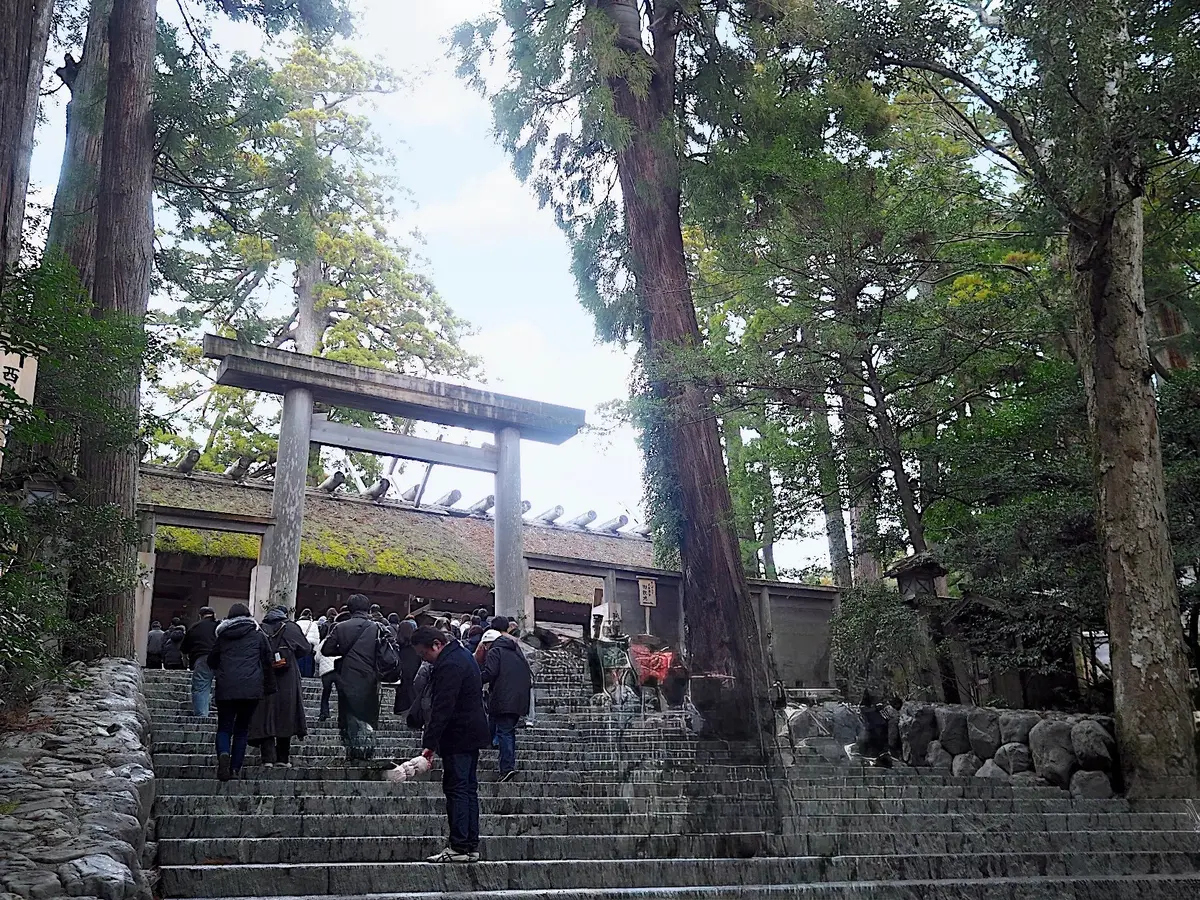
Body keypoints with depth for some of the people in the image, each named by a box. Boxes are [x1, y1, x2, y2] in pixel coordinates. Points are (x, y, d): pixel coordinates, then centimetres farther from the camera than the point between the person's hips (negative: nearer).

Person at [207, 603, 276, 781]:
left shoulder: (222, 636, 11)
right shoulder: (258, 635, 8)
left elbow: (211, 661, 19)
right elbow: (268, 661, 9)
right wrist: (270, 687, 16)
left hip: (225, 688, 1)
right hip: (251, 688, 0)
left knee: (224, 727, 6)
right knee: (242, 729, 8)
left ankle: (223, 753, -23)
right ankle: (235, 769, 3)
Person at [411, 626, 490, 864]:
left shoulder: (449, 665, -20)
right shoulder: (461, 655, 14)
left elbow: (442, 708, -25)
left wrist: (429, 743, -24)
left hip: (459, 737, -10)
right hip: (473, 733, 10)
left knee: (456, 788, -6)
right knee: (468, 788, 12)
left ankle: (459, 847, -4)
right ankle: (471, 846, 15)